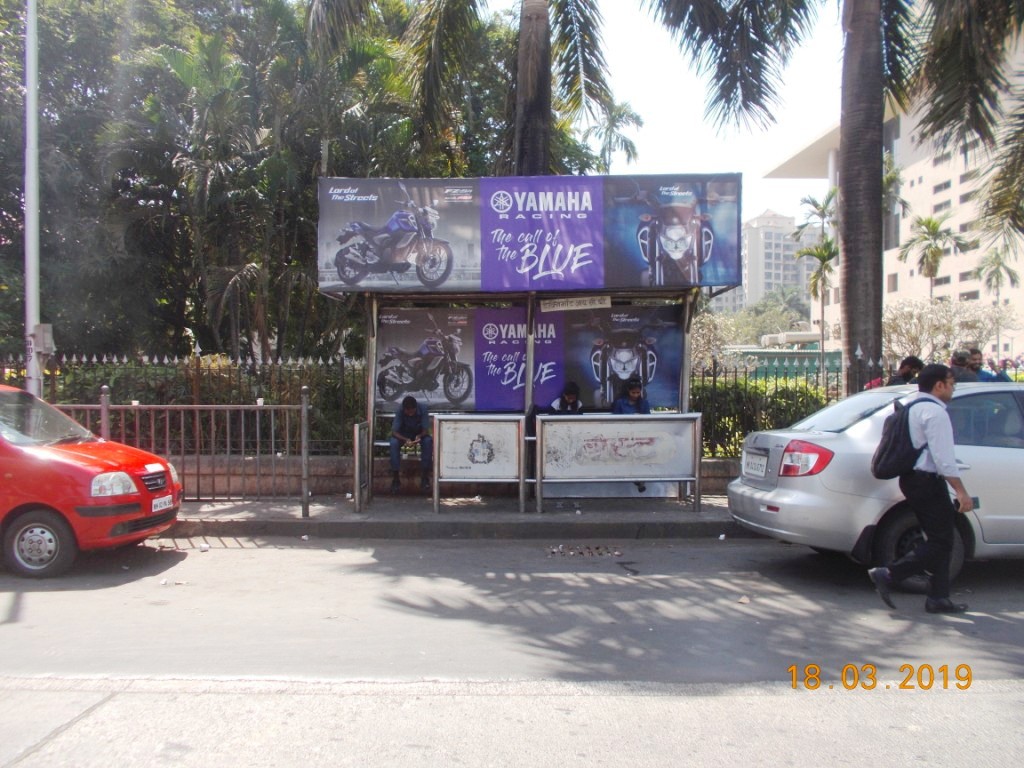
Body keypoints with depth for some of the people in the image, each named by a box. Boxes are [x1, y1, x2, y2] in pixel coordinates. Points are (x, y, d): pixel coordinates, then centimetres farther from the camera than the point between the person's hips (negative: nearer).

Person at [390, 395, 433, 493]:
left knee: (428, 441, -34)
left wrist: (419, 436, -46)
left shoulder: (422, 409, -25)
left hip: (419, 434, 0)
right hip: (403, 435, 0)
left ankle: (426, 476, -23)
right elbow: (394, 431, -27)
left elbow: (426, 430, -23)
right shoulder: (400, 412, -25)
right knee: (394, 443, -33)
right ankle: (395, 479, -26)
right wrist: (405, 439, -47)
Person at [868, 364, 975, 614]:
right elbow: (943, 458, -20)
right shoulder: (935, 412, -14)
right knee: (941, 541, -5)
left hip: (911, 478, 10)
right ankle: (888, 574, -12)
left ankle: (938, 598, 16)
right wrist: (961, 491, -19)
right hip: (927, 481, -10)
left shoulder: (912, 408, 16)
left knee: (940, 539, 14)